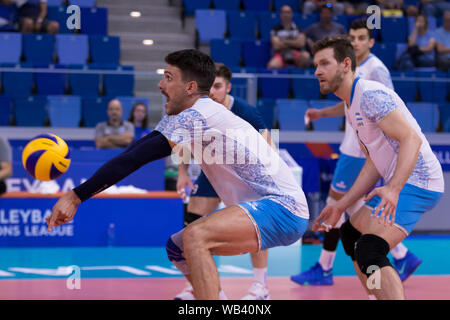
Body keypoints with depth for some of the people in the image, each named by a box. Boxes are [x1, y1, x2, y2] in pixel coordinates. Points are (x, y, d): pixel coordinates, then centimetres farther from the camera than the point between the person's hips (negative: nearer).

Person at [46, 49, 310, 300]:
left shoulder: (197, 116, -18)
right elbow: (135, 151, 10)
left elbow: (135, 159, -21)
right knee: (176, 247, 15)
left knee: (195, 236, -29)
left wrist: (76, 196, -19)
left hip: (283, 208, -10)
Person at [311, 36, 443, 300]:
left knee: (369, 253, -25)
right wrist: (341, 206, 17)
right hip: (398, 183, 11)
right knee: (351, 235, 23)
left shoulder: (370, 94, -15)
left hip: (414, 182, -11)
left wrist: (393, 189, -38)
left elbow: (411, 139, -26)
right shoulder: (352, 106, 17)